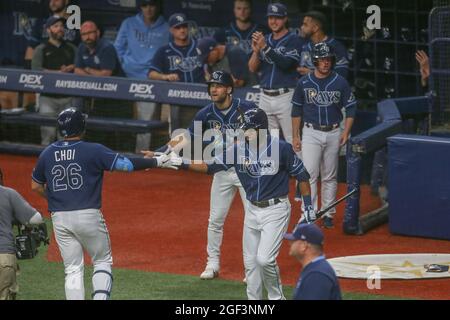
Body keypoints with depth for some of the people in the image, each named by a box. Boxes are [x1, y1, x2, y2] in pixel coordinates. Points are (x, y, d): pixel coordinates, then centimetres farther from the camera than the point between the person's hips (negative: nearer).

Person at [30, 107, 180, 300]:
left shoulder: (47, 154, 6)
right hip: (88, 216, -3)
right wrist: (156, 162, -3)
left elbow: (36, 186, 15)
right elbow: (125, 164, -12)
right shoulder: (93, 151, -8)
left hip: (59, 219, 4)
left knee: (73, 270, 9)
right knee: (102, 261, 13)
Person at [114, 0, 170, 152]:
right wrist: (122, 66, 3)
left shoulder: (165, 29, 7)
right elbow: (118, 47, 13)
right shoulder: (129, 24, 9)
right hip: (128, 77, 1)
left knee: (146, 120, -5)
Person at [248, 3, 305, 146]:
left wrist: (265, 48, -21)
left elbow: (285, 64, -17)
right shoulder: (264, 40, 16)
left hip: (285, 97, -6)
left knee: (292, 140, -11)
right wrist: (256, 50, -8)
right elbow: (252, 68, 11)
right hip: (265, 98, 6)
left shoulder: (294, 41, -2)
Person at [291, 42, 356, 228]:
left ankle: (328, 213, 19)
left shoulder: (340, 83, -1)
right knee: (309, 174, -11)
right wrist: (295, 136, 4)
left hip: (333, 133, 1)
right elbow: (297, 110, 7)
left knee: (330, 176, 9)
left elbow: (350, 108, 4)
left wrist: (346, 132, -6)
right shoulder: (304, 83, -1)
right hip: (311, 133, -1)